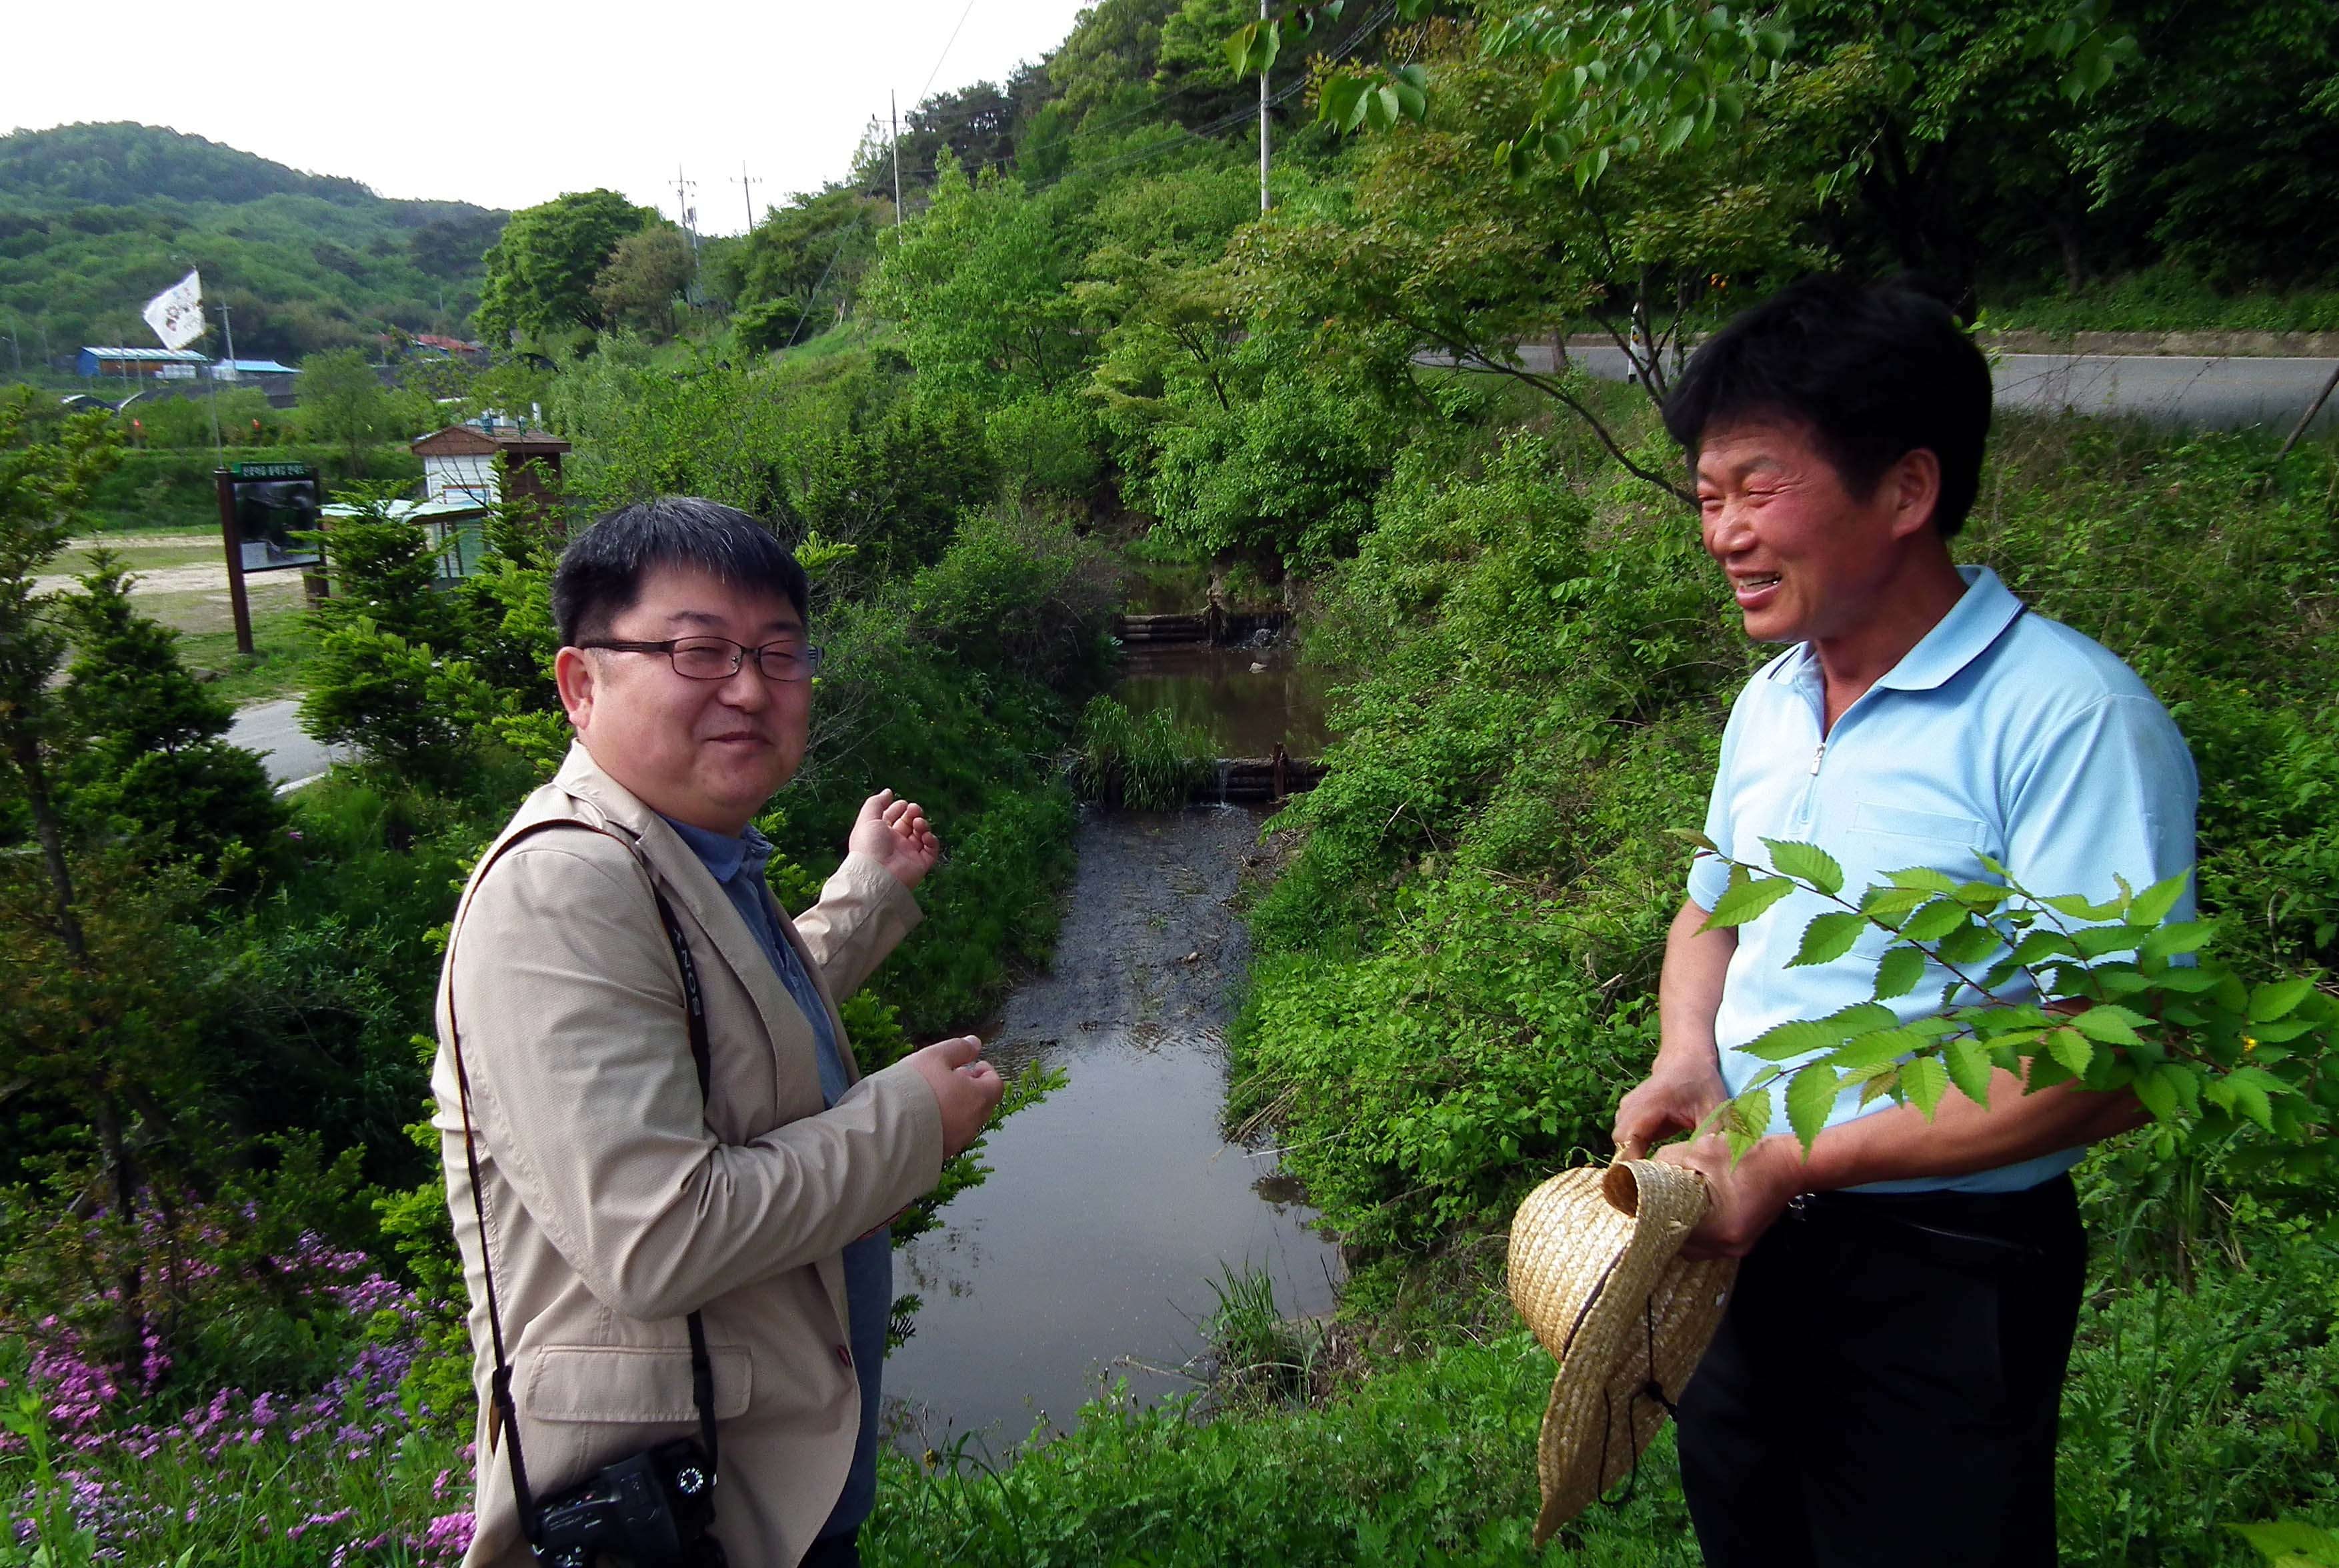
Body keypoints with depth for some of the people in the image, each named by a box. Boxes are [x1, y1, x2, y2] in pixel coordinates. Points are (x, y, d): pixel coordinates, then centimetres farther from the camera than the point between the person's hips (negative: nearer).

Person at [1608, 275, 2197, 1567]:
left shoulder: (2075, 719, -21)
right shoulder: (1770, 700, 4)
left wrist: (1793, 1162, -23)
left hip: (1943, 1278, -7)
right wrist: (1685, 1059, -6)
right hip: (1738, 1240, 7)